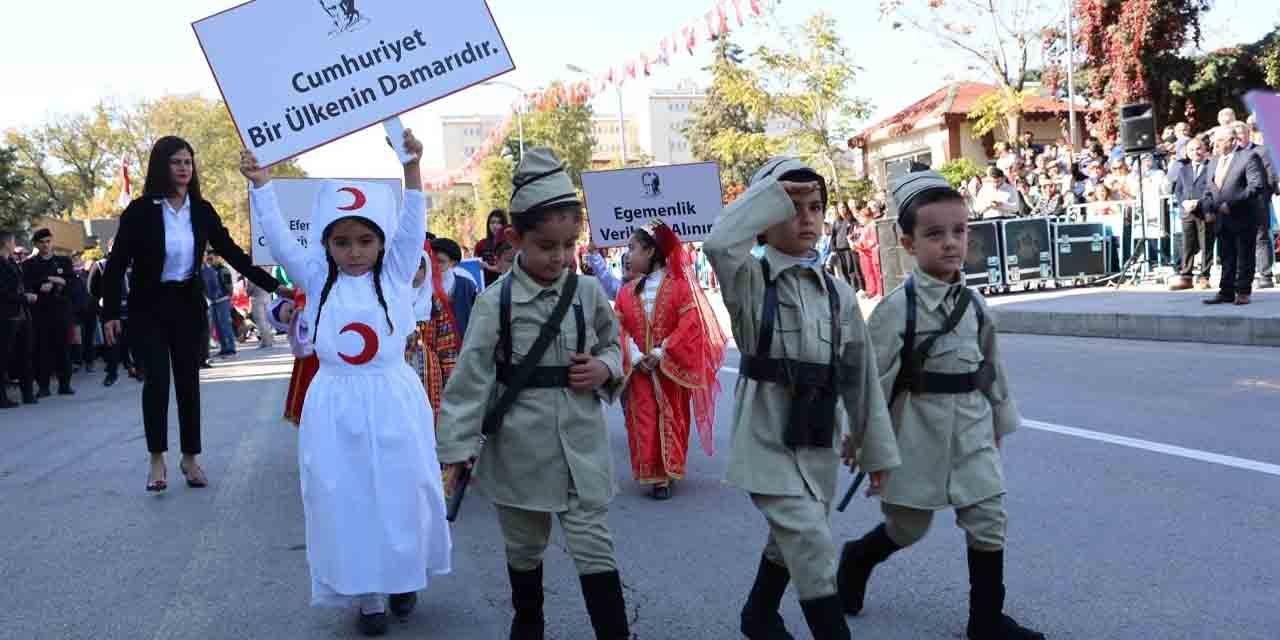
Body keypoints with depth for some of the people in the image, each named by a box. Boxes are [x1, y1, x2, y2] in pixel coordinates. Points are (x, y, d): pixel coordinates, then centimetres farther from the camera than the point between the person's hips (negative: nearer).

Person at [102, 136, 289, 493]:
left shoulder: (201, 210, -1)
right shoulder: (140, 211, -10)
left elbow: (232, 252, 1)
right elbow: (117, 264, -8)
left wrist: (273, 285, -6)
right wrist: (110, 313, -13)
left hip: (188, 304, 3)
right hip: (148, 307, -3)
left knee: (188, 381, 5)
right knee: (157, 380, -10)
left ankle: (190, 459, 16)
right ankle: (157, 460, 3)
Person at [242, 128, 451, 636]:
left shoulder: (396, 273, 1)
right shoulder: (318, 280, 4)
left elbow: (412, 224, -8)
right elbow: (278, 238, -1)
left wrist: (411, 168, -18)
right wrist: (260, 184, -9)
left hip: (393, 401, -1)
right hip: (336, 407, 1)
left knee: (401, 495, 8)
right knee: (346, 502, 6)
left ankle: (403, 579, 30)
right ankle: (364, 594, 20)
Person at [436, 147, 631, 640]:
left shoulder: (589, 293, -2)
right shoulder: (495, 301, -10)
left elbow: (612, 345, 14)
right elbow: (471, 376, -11)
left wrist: (606, 368, -9)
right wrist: (458, 446, -14)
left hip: (581, 443, 1)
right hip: (520, 446, 0)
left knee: (594, 547, 2)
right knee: (524, 547, 19)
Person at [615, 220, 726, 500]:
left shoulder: (679, 285, -6)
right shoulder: (626, 292, 6)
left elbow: (690, 326, -12)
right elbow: (621, 330, 2)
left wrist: (661, 353, -17)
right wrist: (636, 357, -14)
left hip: (671, 367, -3)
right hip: (639, 369, 3)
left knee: (671, 420, 4)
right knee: (644, 421, 1)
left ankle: (668, 473, 12)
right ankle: (653, 475, 9)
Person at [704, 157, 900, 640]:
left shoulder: (838, 293, 4)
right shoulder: (749, 280, -9)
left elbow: (860, 374, 8)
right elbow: (719, 243, -33)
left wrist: (875, 447, 10)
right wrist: (772, 192, -21)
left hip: (818, 437, 6)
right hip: (767, 435, -6)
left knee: (791, 540, 22)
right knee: (813, 547, -13)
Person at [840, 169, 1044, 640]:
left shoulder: (973, 302, 3)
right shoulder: (897, 306, -16)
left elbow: (992, 367, 12)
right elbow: (875, 378, -16)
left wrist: (1000, 421, 17)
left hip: (972, 428, 5)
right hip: (919, 428, -5)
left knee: (989, 521, 4)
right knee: (909, 527, 11)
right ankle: (856, 558, 41)